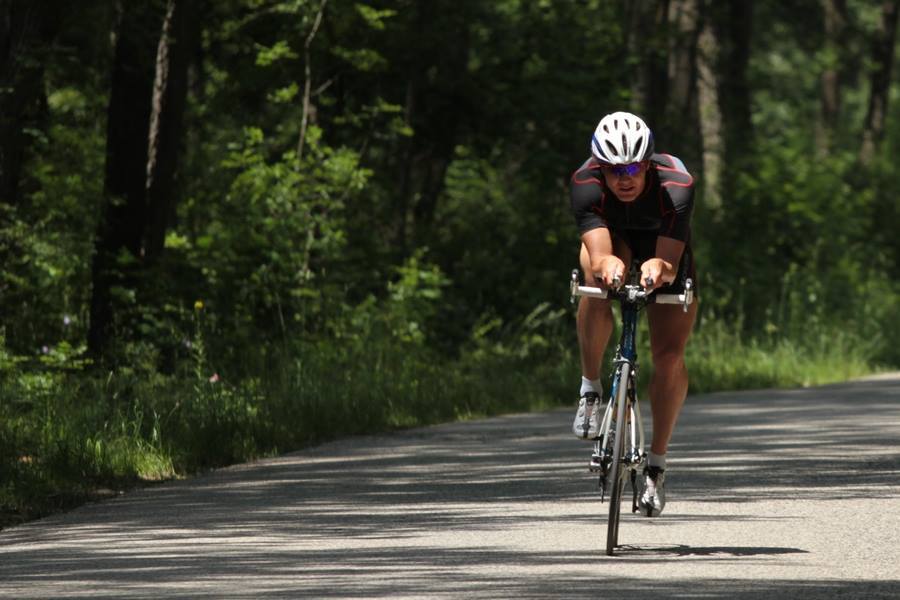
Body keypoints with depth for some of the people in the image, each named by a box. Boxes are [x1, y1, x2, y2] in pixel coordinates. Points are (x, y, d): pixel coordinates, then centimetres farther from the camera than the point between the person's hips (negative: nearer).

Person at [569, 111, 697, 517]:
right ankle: (590, 387, -18)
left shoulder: (675, 185, -37)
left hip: (663, 245, 0)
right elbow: (599, 255, -45)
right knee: (598, 274, -37)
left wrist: (658, 269, -66)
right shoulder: (586, 182, -35)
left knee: (670, 357, -13)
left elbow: (670, 265, -43)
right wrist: (607, 265, -68)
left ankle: (656, 463, 4)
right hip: (613, 237, 0)